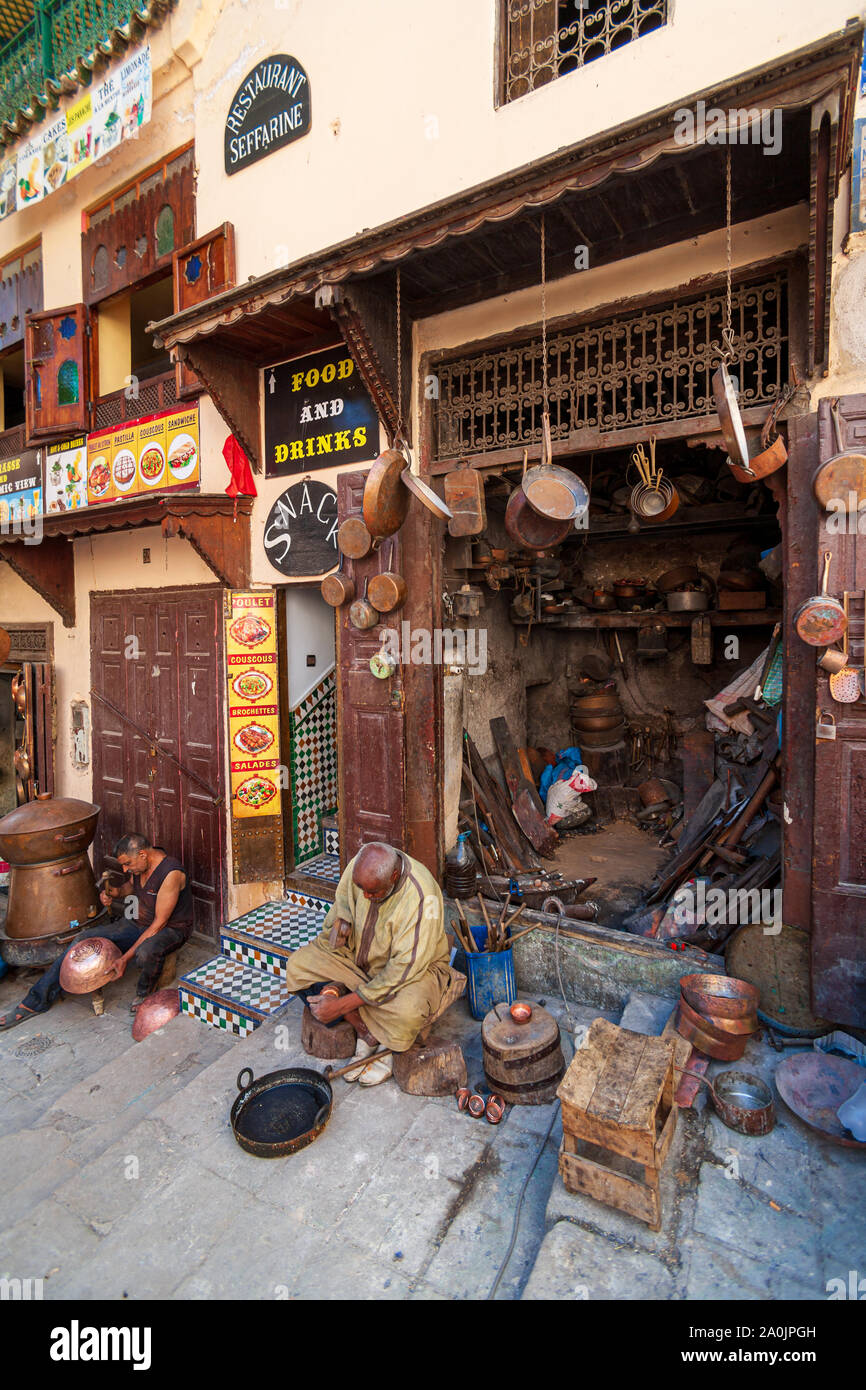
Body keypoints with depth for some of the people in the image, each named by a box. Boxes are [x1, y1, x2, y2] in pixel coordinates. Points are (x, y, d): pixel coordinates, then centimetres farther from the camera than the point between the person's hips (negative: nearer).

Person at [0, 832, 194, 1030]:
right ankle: (36, 1002, 6)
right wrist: (113, 893, -4)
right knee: (84, 939, -6)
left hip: (170, 929, -8)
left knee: (146, 952, -40)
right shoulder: (139, 862, -5)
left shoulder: (171, 873, -30)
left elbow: (159, 923, -27)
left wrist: (125, 958, -27)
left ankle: (144, 994, -5)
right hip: (136, 923, 8)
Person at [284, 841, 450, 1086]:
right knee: (297, 965, -13)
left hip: (414, 966, -5)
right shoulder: (358, 868, -18)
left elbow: (403, 968, -31)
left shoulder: (422, 897, -34)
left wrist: (342, 1005, -29)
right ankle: (366, 1033, -8)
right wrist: (333, 986, -19)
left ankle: (389, 1049, -1)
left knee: (407, 1011, -38)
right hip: (357, 956, 6)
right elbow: (339, 918, -5)